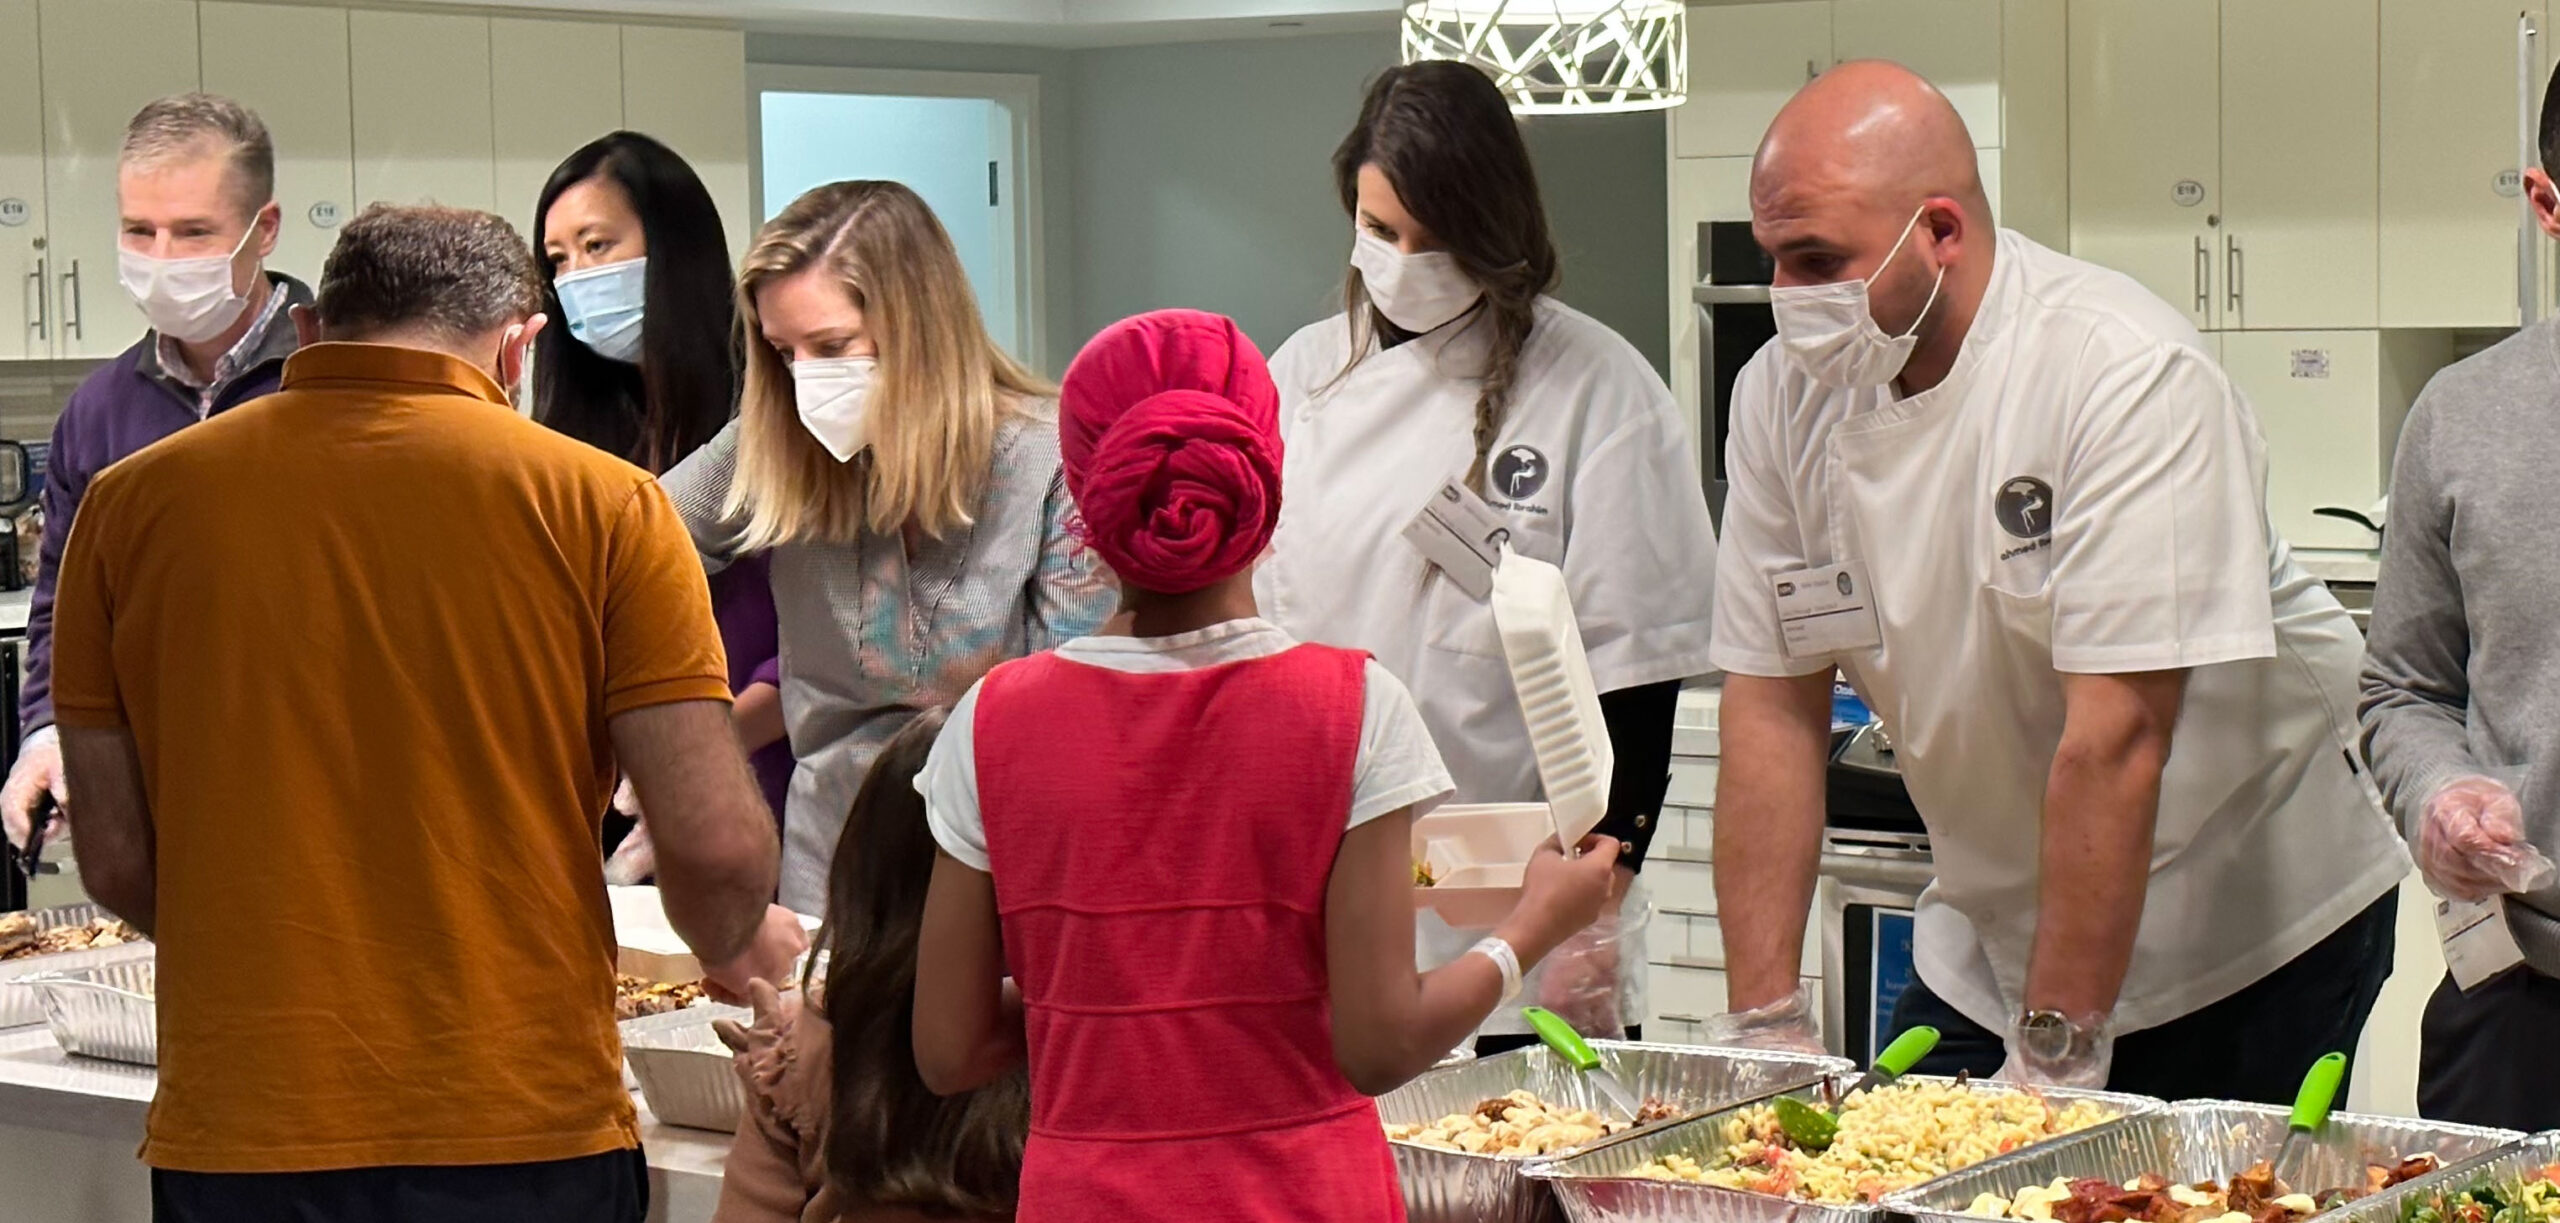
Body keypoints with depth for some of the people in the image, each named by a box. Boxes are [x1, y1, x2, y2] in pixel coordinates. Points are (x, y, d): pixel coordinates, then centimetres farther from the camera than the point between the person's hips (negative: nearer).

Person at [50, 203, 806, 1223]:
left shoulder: (130, 502, 2)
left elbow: (117, 863, 6)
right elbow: (716, 843, -8)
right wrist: (733, 947, 14)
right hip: (527, 1135, -2)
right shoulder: (596, 501, -5)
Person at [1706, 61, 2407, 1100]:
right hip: (1991, 938, 5)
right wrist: (1762, 1023, -8)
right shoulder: (1784, 394, -4)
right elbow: (1773, 708, -3)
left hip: (2253, 937, -5)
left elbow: (2118, 734, -26)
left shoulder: (2127, 376, -23)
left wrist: (2054, 1059, -25)